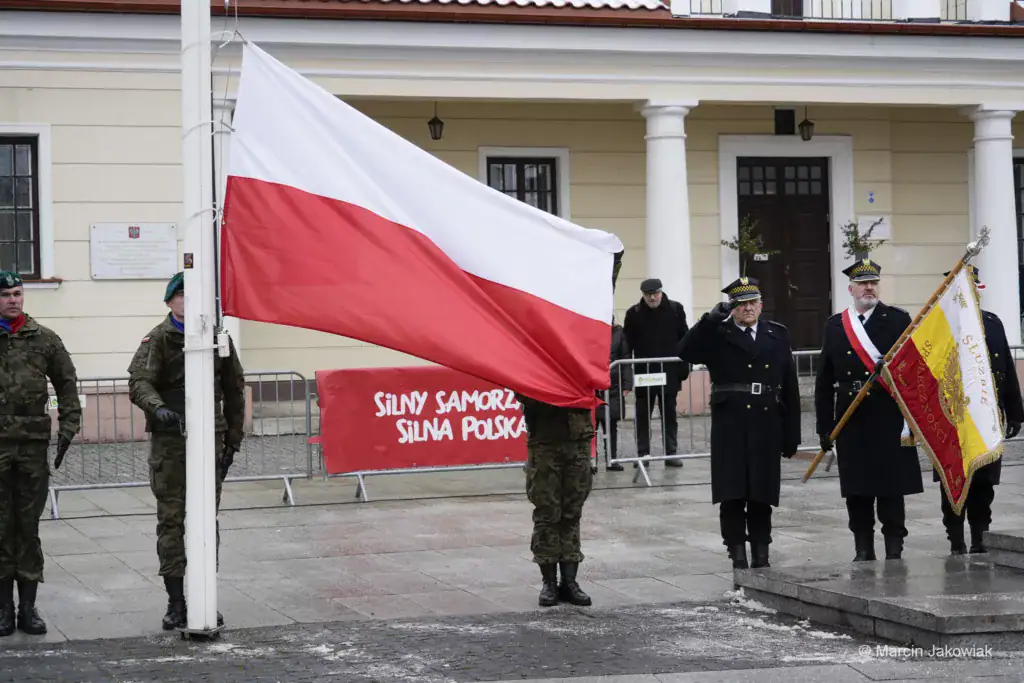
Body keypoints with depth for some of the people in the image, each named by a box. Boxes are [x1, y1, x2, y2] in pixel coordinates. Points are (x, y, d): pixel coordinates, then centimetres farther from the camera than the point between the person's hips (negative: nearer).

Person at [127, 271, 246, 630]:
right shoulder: (158, 339, -1)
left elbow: (234, 389, 16)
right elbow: (138, 383, -13)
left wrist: (233, 439, 13)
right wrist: (158, 408, -33)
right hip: (169, 442, -3)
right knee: (171, 520, -2)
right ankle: (176, 603, 3)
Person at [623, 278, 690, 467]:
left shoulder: (675, 309, -1)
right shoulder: (634, 313, -2)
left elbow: (684, 340, 2)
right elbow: (627, 344, -2)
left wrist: (684, 367, -3)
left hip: (670, 373, 0)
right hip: (644, 373, 0)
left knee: (669, 414, 7)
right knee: (643, 415, 6)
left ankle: (671, 453, 12)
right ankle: (642, 453, 13)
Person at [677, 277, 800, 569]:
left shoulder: (778, 335, 11)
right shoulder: (717, 336, 5)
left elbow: (790, 388, 9)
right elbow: (685, 352, -13)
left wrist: (791, 434, 6)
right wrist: (710, 319, -17)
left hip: (767, 428, 2)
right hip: (730, 427, -2)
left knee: (762, 495, 6)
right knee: (732, 495, -2)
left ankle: (761, 555, 15)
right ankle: (738, 556, 5)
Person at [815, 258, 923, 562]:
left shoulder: (899, 320, 2)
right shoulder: (834, 326, 10)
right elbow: (824, 381, 10)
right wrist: (824, 426, 6)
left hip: (889, 418, -3)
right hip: (850, 420, 3)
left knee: (891, 486, 0)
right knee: (856, 490, 6)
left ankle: (894, 549, 7)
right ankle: (863, 551, 15)